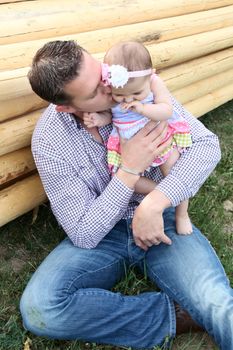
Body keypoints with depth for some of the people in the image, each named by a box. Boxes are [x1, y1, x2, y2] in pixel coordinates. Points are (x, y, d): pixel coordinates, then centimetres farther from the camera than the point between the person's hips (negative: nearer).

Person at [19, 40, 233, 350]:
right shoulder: (48, 140, -15)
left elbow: (206, 144, -14)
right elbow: (83, 235, -15)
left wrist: (154, 203, -28)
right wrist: (130, 170, -25)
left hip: (160, 221, -1)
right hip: (101, 234, 2)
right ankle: (170, 317, -15)